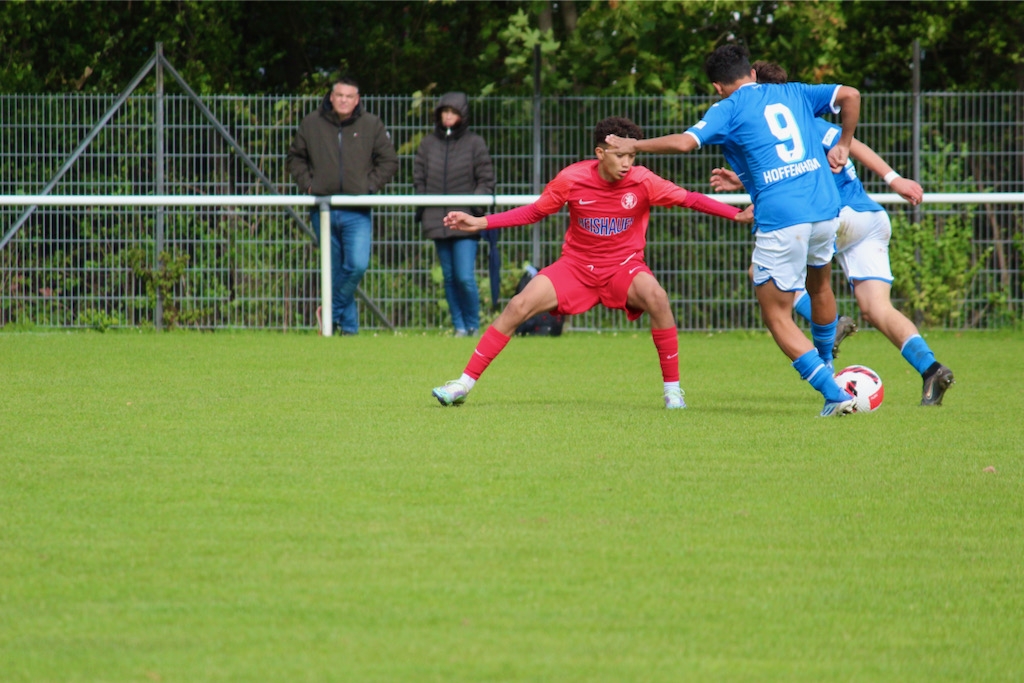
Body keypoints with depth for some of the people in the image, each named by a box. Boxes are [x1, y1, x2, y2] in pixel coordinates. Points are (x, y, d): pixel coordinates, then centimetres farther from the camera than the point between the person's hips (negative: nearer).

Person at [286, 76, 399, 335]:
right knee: (335, 270, 6)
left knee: (357, 265, -17)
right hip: (324, 213, 1)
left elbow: (389, 161, 8)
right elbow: (295, 158, 16)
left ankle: (331, 311, 1)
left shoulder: (371, 125, 3)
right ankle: (348, 324, 16)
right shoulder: (312, 124, 5)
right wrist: (307, 184, 1)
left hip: (357, 213, -1)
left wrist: (370, 186, -4)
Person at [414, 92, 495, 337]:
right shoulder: (428, 144, 10)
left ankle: (473, 326, 6)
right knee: (450, 278, 7)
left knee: (465, 277, -11)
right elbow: (419, 179, 12)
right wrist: (423, 209, 1)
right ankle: (459, 326, 15)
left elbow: (486, 181, 3)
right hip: (437, 221, 3)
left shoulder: (475, 143, 3)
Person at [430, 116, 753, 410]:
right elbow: (534, 212, 1)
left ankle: (672, 389, -17)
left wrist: (738, 215, -24)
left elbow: (691, 200, -13)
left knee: (657, 299, -32)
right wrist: (479, 223, -4)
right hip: (576, 265, 1)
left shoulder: (642, 182, -15)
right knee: (518, 306, -15)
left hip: (623, 266, -1)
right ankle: (465, 383, -4)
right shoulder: (572, 179, -12)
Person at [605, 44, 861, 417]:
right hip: (825, 209, 6)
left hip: (780, 219, -6)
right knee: (819, 285, 33)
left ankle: (834, 394, -6)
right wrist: (843, 145, 21)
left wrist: (634, 145, 4)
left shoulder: (727, 109, 4)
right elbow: (849, 95, 10)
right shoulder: (794, 93, 18)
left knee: (777, 315, 4)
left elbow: (684, 142, -9)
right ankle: (826, 364, 51)